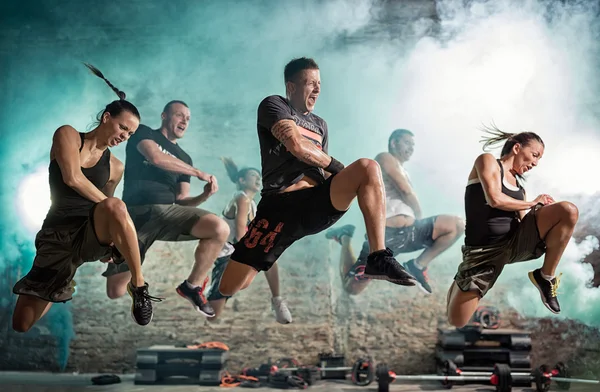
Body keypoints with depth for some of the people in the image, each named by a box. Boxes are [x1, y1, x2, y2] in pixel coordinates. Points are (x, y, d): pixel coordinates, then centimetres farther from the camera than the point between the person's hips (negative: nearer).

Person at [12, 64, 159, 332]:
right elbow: (72, 178, -14)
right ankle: (65, 286, 31)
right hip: (56, 237, 0)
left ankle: (138, 285, -26)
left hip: (93, 234, 1)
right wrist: (110, 205, -10)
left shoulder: (115, 167, 11)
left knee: (114, 208, -37)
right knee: (22, 326, -1)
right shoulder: (67, 135, 2)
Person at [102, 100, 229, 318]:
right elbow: (155, 156, -12)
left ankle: (193, 286, -5)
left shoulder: (184, 159, 25)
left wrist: (205, 195, -3)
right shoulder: (143, 133, 10)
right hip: (137, 213, -4)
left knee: (220, 229, -25)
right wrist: (198, 173, -4)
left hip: (169, 211, 4)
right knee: (115, 292, -11)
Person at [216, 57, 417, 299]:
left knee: (368, 167, -21)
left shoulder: (320, 125, 24)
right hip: (280, 206, -4)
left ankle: (379, 258, -27)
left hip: (317, 204, 4)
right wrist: (339, 168, 1)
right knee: (229, 287, -10)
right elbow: (298, 146, -12)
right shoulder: (273, 105, 5)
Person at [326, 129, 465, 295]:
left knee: (457, 225, -6)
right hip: (384, 235, -8)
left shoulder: (402, 171, 26)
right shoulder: (385, 158, -2)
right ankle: (345, 237, 20)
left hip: (410, 232, 8)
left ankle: (419, 264, 3)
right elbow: (406, 191, -8)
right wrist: (420, 218, 5)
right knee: (352, 287, -5)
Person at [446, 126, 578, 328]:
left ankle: (546, 277, -3)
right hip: (483, 249, -5)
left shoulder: (519, 186, 18)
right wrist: (533, 203, 0)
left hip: (516, 241, 5)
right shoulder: (487, 161, 1)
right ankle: (460, 284, 29)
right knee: (457, 321, -6)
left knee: (568, 211, -17)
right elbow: (495, 199, -14)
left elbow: (525, 222, 9)